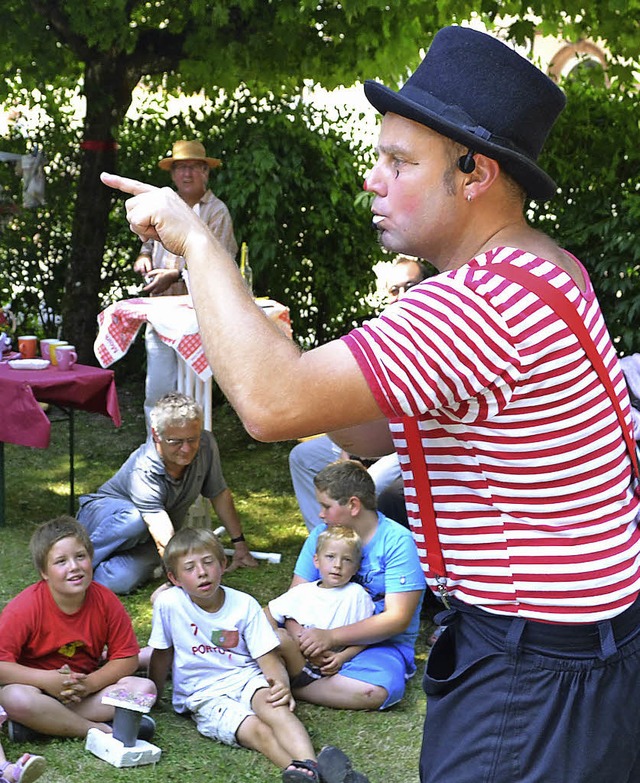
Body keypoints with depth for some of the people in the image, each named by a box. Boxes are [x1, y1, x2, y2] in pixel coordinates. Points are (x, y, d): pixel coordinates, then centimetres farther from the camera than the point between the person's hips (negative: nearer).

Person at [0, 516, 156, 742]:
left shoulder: (106, 601, -9)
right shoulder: (25, 607, -18)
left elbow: (127, 658, -4)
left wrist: (89, 683, -20)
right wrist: (48, 680, -30)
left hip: (86, 688, 4)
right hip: (39, 687, -4)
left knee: (145, 688, -18)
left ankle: (40, 723, -23)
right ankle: (103, 730, -24)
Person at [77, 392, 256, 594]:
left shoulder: (205, 446, -19)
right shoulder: (143, 472, -35)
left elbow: (220, 494, 0)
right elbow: (166, 543, -42)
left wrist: (239, 543, 3)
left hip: (144, 541, 4)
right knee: (134, 520, -41)